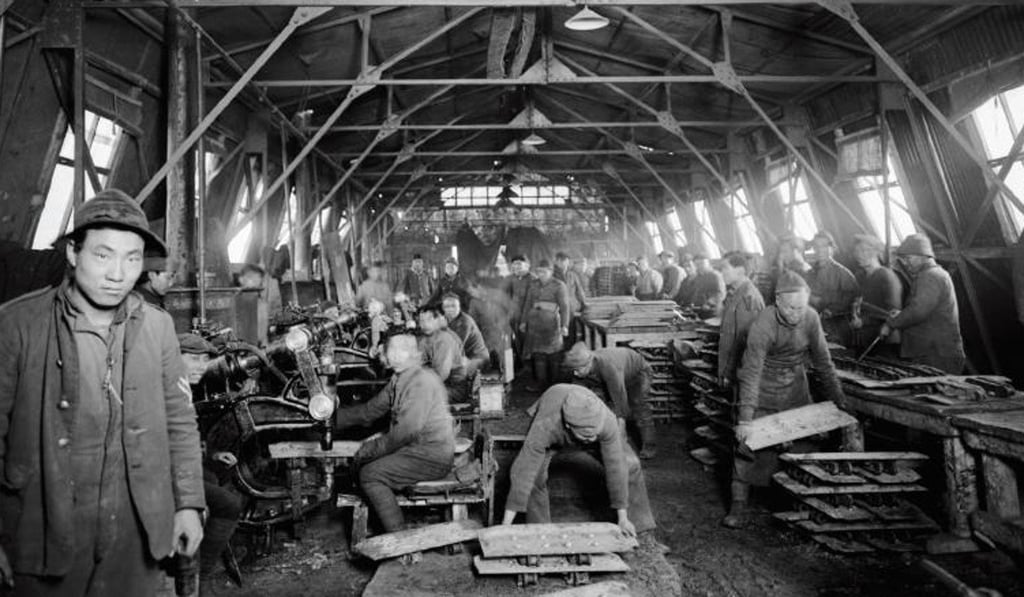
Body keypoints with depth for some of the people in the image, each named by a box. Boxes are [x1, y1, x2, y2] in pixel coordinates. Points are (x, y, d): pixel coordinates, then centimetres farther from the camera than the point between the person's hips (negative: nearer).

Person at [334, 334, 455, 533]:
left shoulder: (422, 381, -20)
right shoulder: (398, 380, 11)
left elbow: (406, 431, -24)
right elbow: (370, 410, 14)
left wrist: (371, 449, -14)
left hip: (432, 457, -9)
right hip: (415, 448, 9)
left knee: (369, 474, -13)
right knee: (362, 461, 9)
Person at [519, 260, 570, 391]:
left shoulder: (559, 286, -3)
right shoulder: (533, 285, 12)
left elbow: (564, 306, -9)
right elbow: (527, 304, 17)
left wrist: (564, 325, -17)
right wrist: (523, 321, 14)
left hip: (551, 322, -4)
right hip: (535, 323, 4)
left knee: (552, 355, 0)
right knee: (538, 354, 2)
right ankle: (541, 384, 8)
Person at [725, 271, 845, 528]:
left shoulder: (811, 318, -13)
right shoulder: (763, 326, -26)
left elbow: (823, 361, 1)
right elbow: (752, 373, -28)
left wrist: (836, 397, 7)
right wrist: (745, 419, -32)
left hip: (795, 389, 4)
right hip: (762, 390, -4)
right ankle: (739, 505, 4)